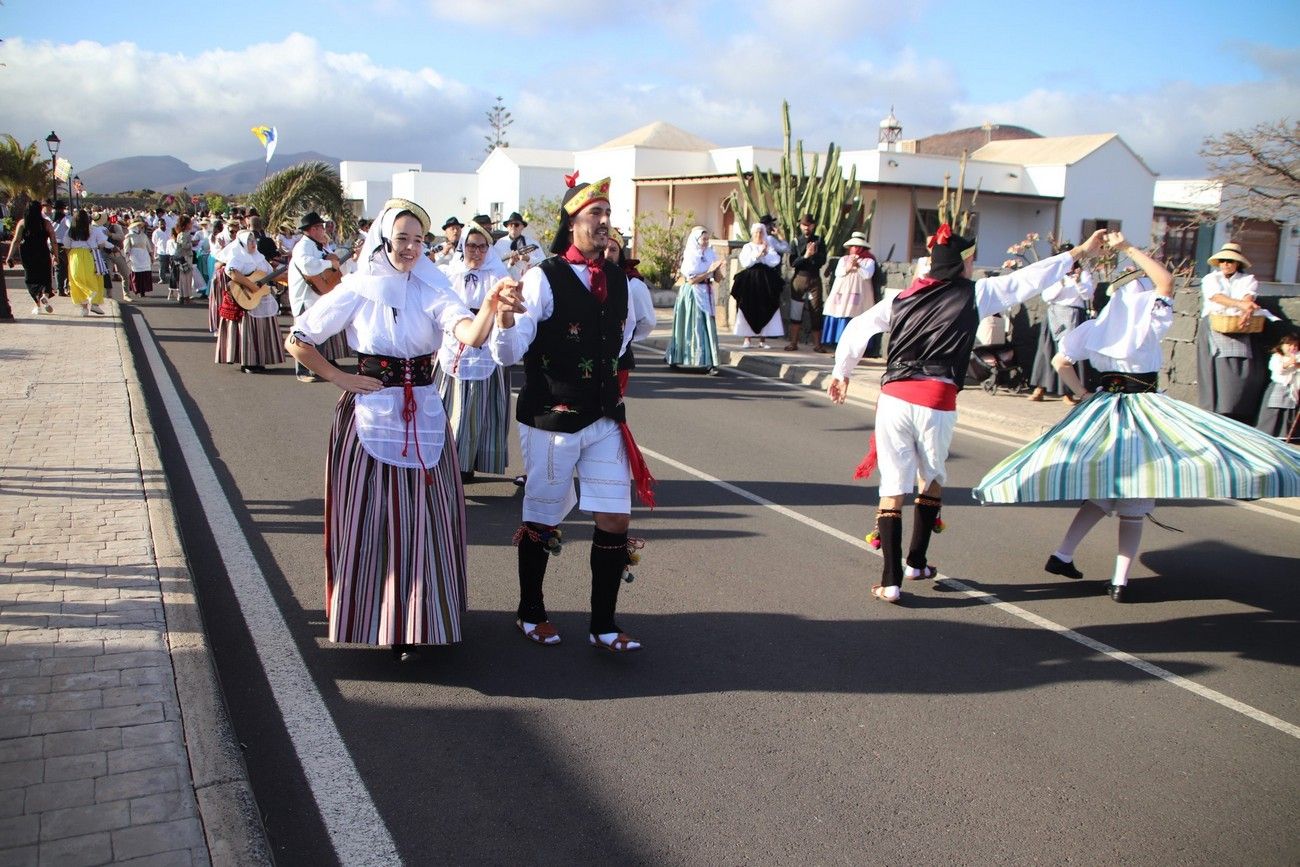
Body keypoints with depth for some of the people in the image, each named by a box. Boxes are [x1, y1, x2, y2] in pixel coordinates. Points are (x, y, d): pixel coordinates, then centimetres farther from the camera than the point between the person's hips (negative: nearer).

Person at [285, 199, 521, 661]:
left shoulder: (431, 290, -1)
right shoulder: (357, 292, -3)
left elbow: (470, 334, -21)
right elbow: (297, 342, 4)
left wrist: (490, 306, -42)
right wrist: (343, 379, -4)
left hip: (423, 417, 2)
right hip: (370, 416, -2)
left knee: (422, 518, 4)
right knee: (369, 519, 4)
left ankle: (413, 623, 18)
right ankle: (369, 618, 21)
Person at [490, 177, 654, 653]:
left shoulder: (617, 279, 6)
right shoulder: (544, 278, -13)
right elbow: (508, 354, -20)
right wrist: (506, 315, -38)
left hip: (604, 418, 5)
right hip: (552, 419, -5)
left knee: (615, 520, 3)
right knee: (542, 520, 9)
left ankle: (603, 626, 18)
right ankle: (530, 613, 31)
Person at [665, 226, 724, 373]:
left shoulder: (710, 254, 8)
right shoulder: (690, 256, -6)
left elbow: (717, 279, 8)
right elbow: (691, 280, -14)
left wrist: (717, 269, -11)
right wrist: (709, 271, -16)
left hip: (706, 295, 5)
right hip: (692, 294, -5)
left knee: (707, 326, 1)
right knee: (695, 327, -1)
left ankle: (709, 363, 4)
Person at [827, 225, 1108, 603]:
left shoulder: (902, 297, 13)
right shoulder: (975, 294, 5)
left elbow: (857, 329, 11)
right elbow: (1029, 279, 11)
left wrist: (841, 373, 21)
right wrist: (1081, 252, 21)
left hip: (893, 398, 2)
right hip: (936, 404, -2)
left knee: (893, 489, 5)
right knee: (932, 481, 22)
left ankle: (891, 581, 0)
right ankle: (916, 563, 28)